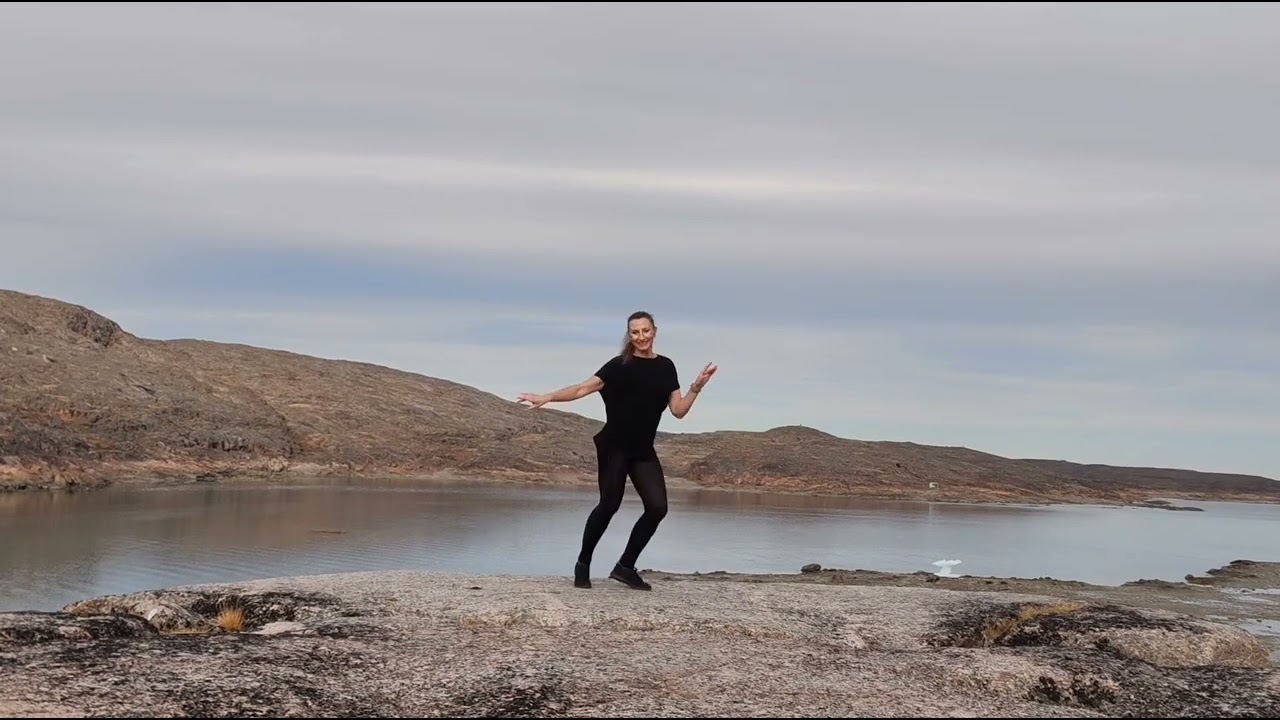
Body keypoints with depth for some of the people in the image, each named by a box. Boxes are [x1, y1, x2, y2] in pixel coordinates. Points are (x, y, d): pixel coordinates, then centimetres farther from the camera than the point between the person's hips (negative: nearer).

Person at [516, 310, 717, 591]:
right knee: (609, 504, -8)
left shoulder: (665, 367, 10)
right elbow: (583, 388, -7)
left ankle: (625, 566, 6)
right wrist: (546, 398, -16)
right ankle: (583, 563, 10)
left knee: (657, 507, -6)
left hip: (644, 451, 5)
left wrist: (696, 388, -6)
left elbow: (678, 410, 9)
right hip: (614, 446, -5)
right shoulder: (620, 365, -2)